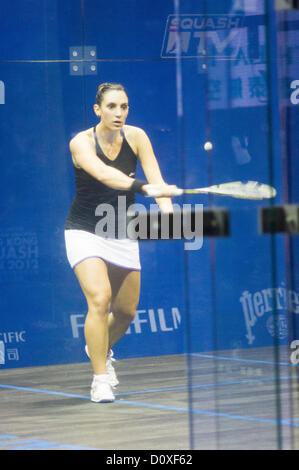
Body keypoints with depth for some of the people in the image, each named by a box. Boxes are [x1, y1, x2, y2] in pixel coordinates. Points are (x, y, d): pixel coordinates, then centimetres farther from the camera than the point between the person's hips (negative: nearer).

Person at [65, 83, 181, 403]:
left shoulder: (136, 137, -7)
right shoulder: (81, 143, -19)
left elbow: (156, 178, -19)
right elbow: (105, 175, -39)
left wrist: (167, 209, -39)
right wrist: (145, 187, -55)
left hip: (123, 235, 5)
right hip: (85, 232, -4)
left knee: (126, 311, 12)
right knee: (99, 299, -24)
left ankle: (100, 349, 44)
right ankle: (100, 379, -13)